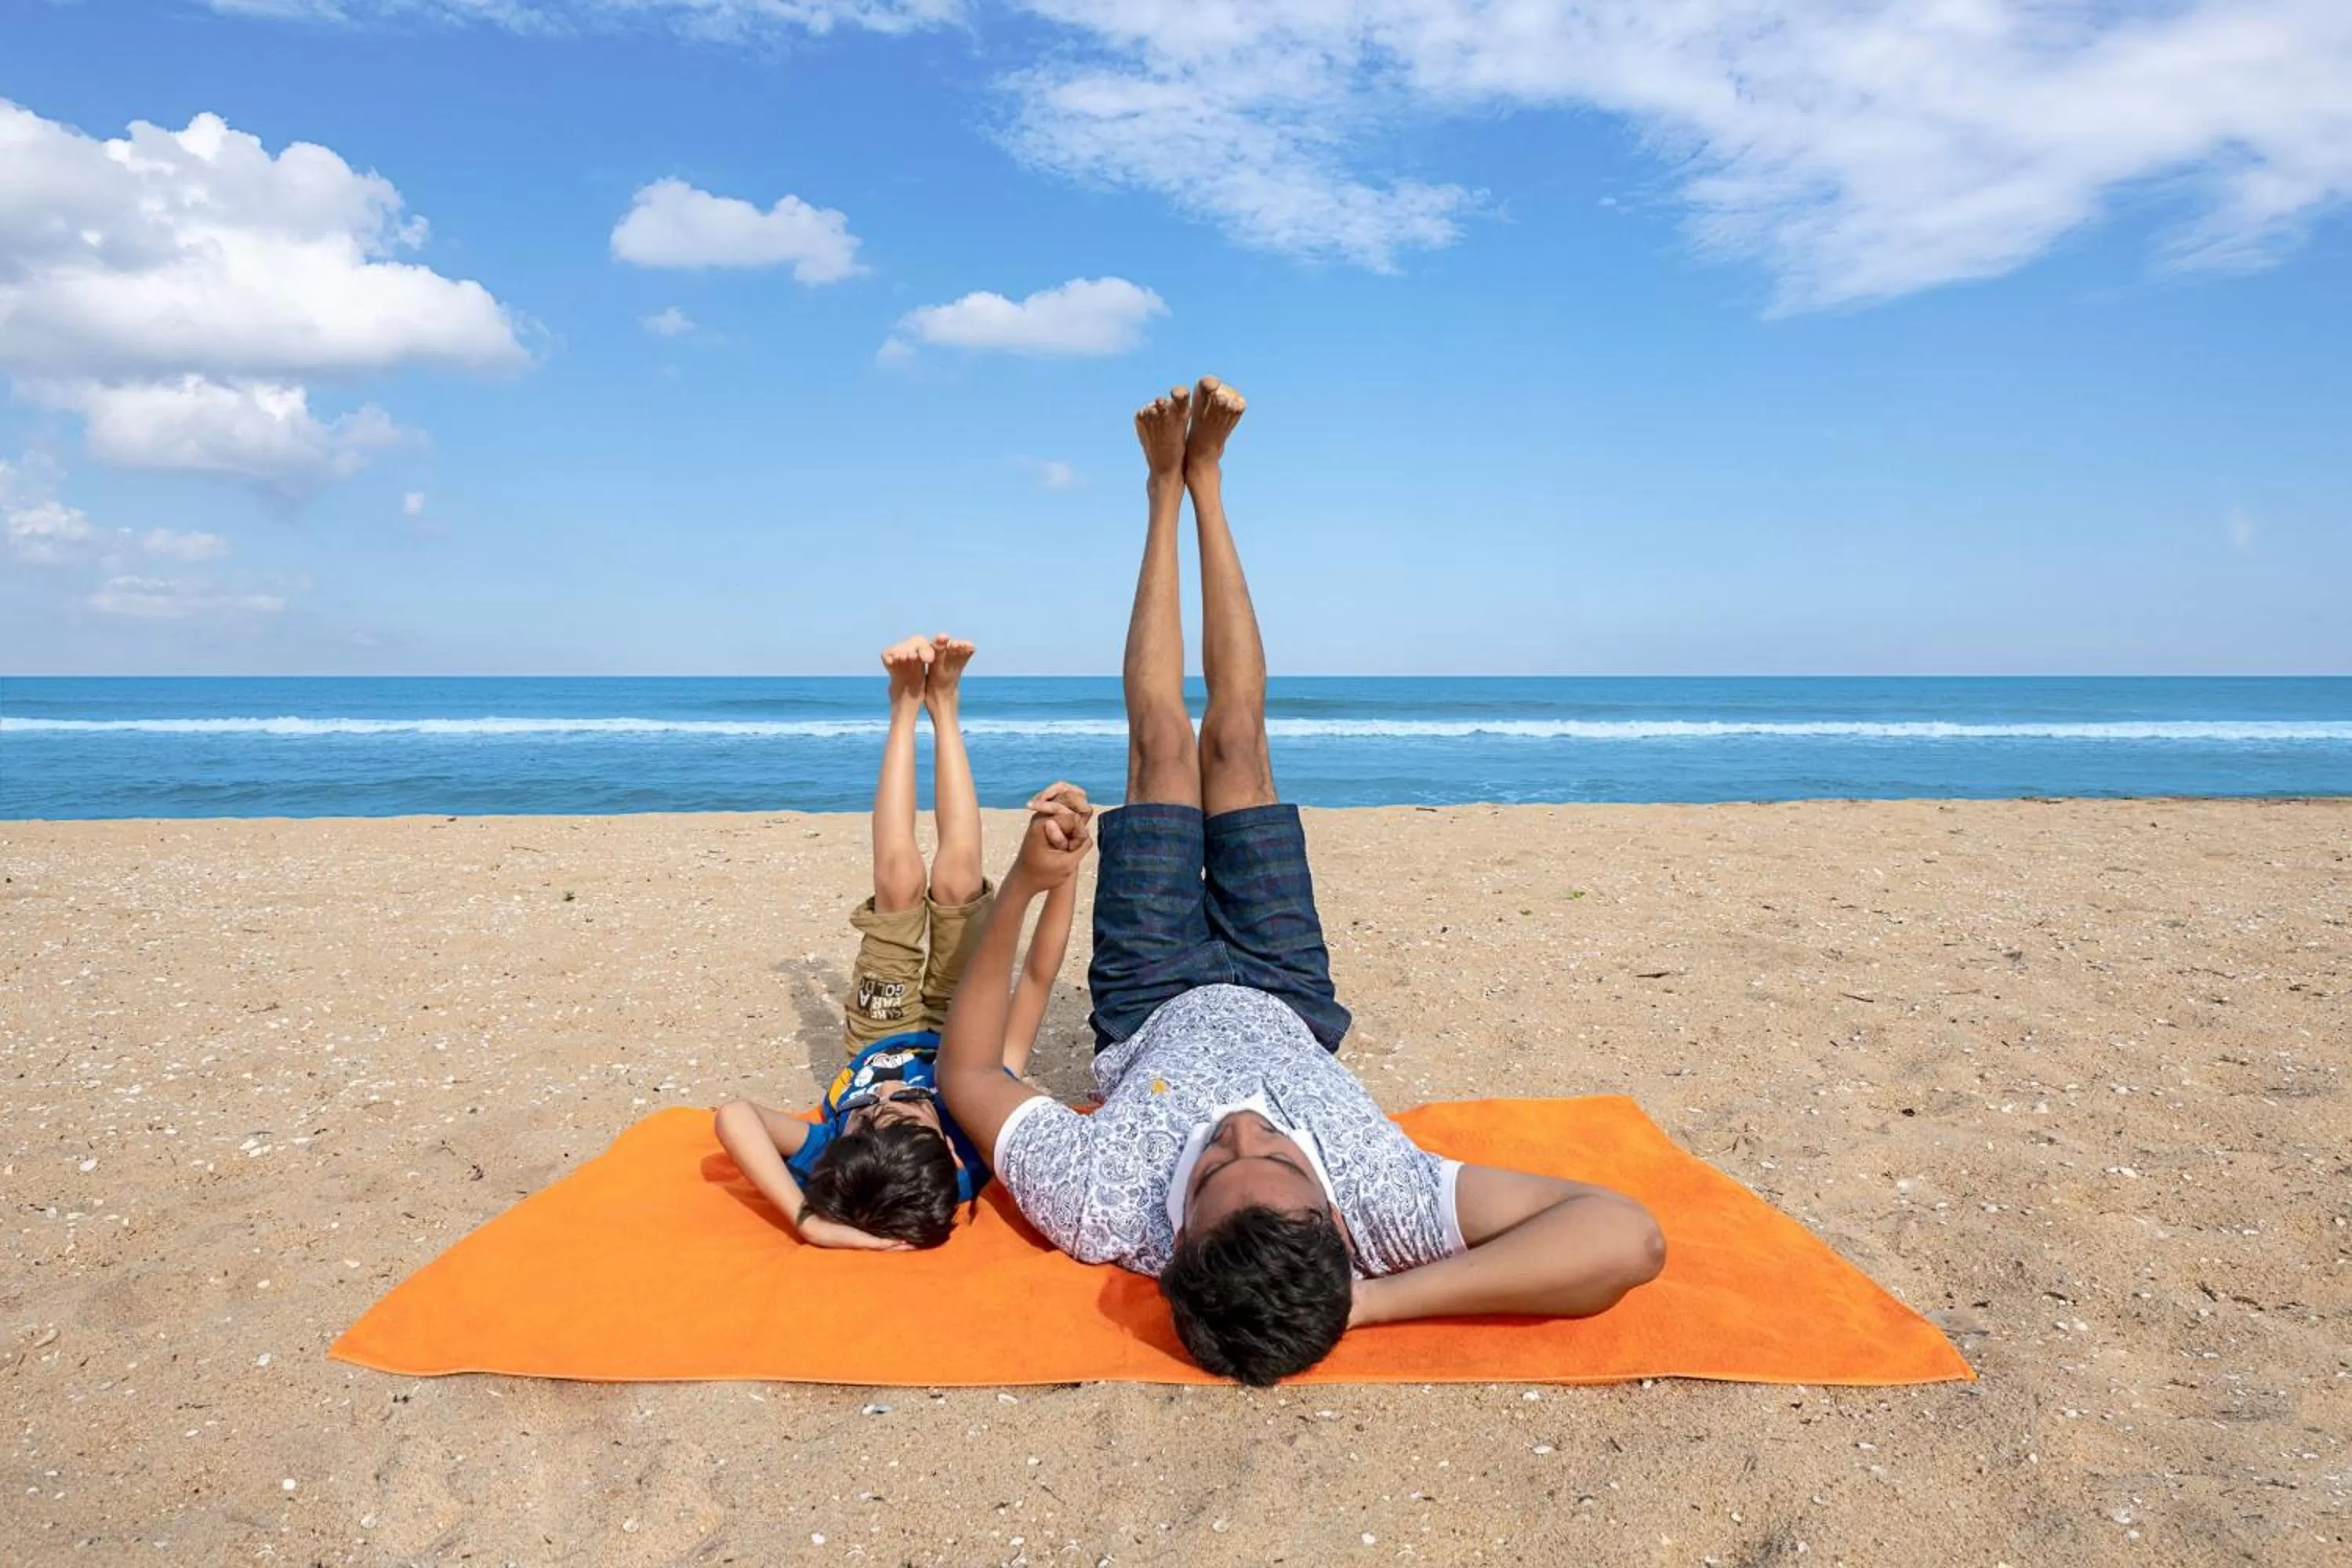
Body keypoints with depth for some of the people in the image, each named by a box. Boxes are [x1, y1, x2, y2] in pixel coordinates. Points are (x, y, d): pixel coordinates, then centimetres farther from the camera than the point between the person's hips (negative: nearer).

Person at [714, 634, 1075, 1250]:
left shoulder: (832, 1169, -45)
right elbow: (1038, 979, -49)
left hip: (881, 1042, 1)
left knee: (900, 885, -10)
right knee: (955, 882, -13)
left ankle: (910, 705, 10)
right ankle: (942, 705, 7)